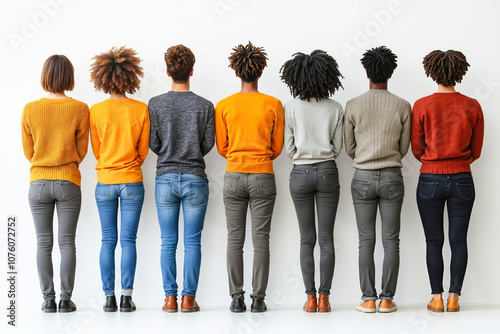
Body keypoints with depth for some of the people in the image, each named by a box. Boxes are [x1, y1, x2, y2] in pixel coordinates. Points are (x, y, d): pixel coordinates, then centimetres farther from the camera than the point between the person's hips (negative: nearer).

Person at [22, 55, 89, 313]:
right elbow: (82, 149, 3)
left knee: (44, 243, 6)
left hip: (38, 182, 1)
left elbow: (28, 150, 5)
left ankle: (48, 299, 5)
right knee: (67, 242, 4)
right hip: (69, 183, -1)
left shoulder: (30, 110, -5)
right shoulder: (79, 109, -7)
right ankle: (66, 299, 2)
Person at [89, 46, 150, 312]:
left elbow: (96, 150, 5)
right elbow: (143, 150, 2)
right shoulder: (141, 110, -6)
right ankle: (126, 296, -2)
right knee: (128, 240, 3)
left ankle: (109, 297, 6)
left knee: (108, 240, 7)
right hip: (132, 182, -1)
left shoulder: (96, 111, -4)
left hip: (105, 183, 1)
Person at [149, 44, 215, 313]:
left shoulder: (155, 104, -2)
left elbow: (153, 144, 0)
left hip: (165, 179, 1)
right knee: (192, 242, 4)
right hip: (195, 179, -1)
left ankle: (170, 298, 7)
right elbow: (208, 143, 1)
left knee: (168, 243, 7)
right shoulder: (205, 106, -3)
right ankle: (189, 298, 4)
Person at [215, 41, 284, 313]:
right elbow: (277, 147, 4)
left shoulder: (224, 105, -1)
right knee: (261, 240, 2)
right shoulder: (273, 105, -2)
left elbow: (222, 147, 5)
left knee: (235, 239, 6)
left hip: (233, 176, 1)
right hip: (263, 177, -1)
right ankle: (258, 298, 2)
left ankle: (236, 298, 5)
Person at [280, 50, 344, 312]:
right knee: (326, 239, 4)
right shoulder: (335, 108, -2)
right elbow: (337, 147, 2)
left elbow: (289, 148, -2)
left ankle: (310, 298, 5)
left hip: (300, 173, 0)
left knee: (307, 239, 6)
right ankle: (324, 298, 2)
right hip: (327, 172, 0)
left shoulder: (292, 107, -5)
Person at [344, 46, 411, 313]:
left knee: (366, 241, 4)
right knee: (391, 241, 4)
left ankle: (368, 299, 4)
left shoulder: (353, 106, -4)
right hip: (392, 177, 0)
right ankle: (387, 299, 4)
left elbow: (349, 149, 5)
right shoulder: (403, 106, -2)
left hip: (363, 178, 0)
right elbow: (403, 149, 6)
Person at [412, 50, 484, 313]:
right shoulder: (472, 106, -2)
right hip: (461, 180, 1)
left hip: (430, 180, -1)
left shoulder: (422, 106, -7)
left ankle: (437, 298, 8)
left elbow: (416, 149, 0)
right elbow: (476, 150, 5)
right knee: (459, 240, 7)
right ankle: (454, 297, 8)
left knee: (434, 241, 6)